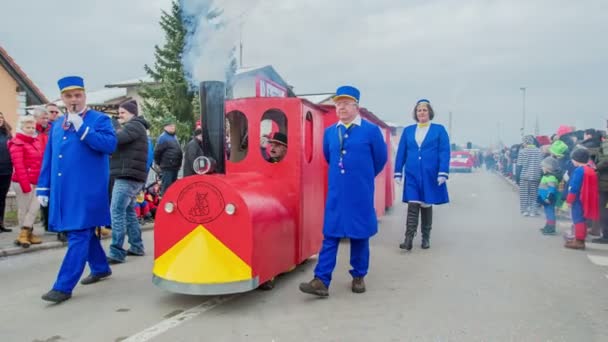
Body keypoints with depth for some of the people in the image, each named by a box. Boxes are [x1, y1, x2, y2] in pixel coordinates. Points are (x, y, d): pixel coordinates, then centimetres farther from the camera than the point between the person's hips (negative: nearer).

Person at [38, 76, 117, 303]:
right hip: (63, 190, 7)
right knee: (84, 231, 17)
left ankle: (64, 286, -6)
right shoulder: (57, 124, 16)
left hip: (87, 190, -7)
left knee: (79, 235, -7)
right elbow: (48, 158, 17)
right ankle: (101, 268, 34)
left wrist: (82, 127, -21)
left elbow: (110, 145, -18)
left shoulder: (99, 119, -2)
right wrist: (43, 188, 13)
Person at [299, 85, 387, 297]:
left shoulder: (371, 130, -5)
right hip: (336, 193, 3)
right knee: (330, 235, 0)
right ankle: (321, 281, -2)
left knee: (360, 236, 8)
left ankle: (358, 277, 22)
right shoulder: (329, 132, 6)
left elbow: (380, 159, 5)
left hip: (360, 194, -2)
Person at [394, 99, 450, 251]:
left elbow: (444, 153, -4)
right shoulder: (408, 130, 9)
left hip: (430, 175, -1)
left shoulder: (439, 130, 2)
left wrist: (442, 173, -13)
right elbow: (401, 152, 8)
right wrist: (398, 173, 2)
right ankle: (408, 240, -8)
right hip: (412, 175, 1)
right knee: (412, 206, -6)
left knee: (426, 205, 9)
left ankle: (426, 238, 22)